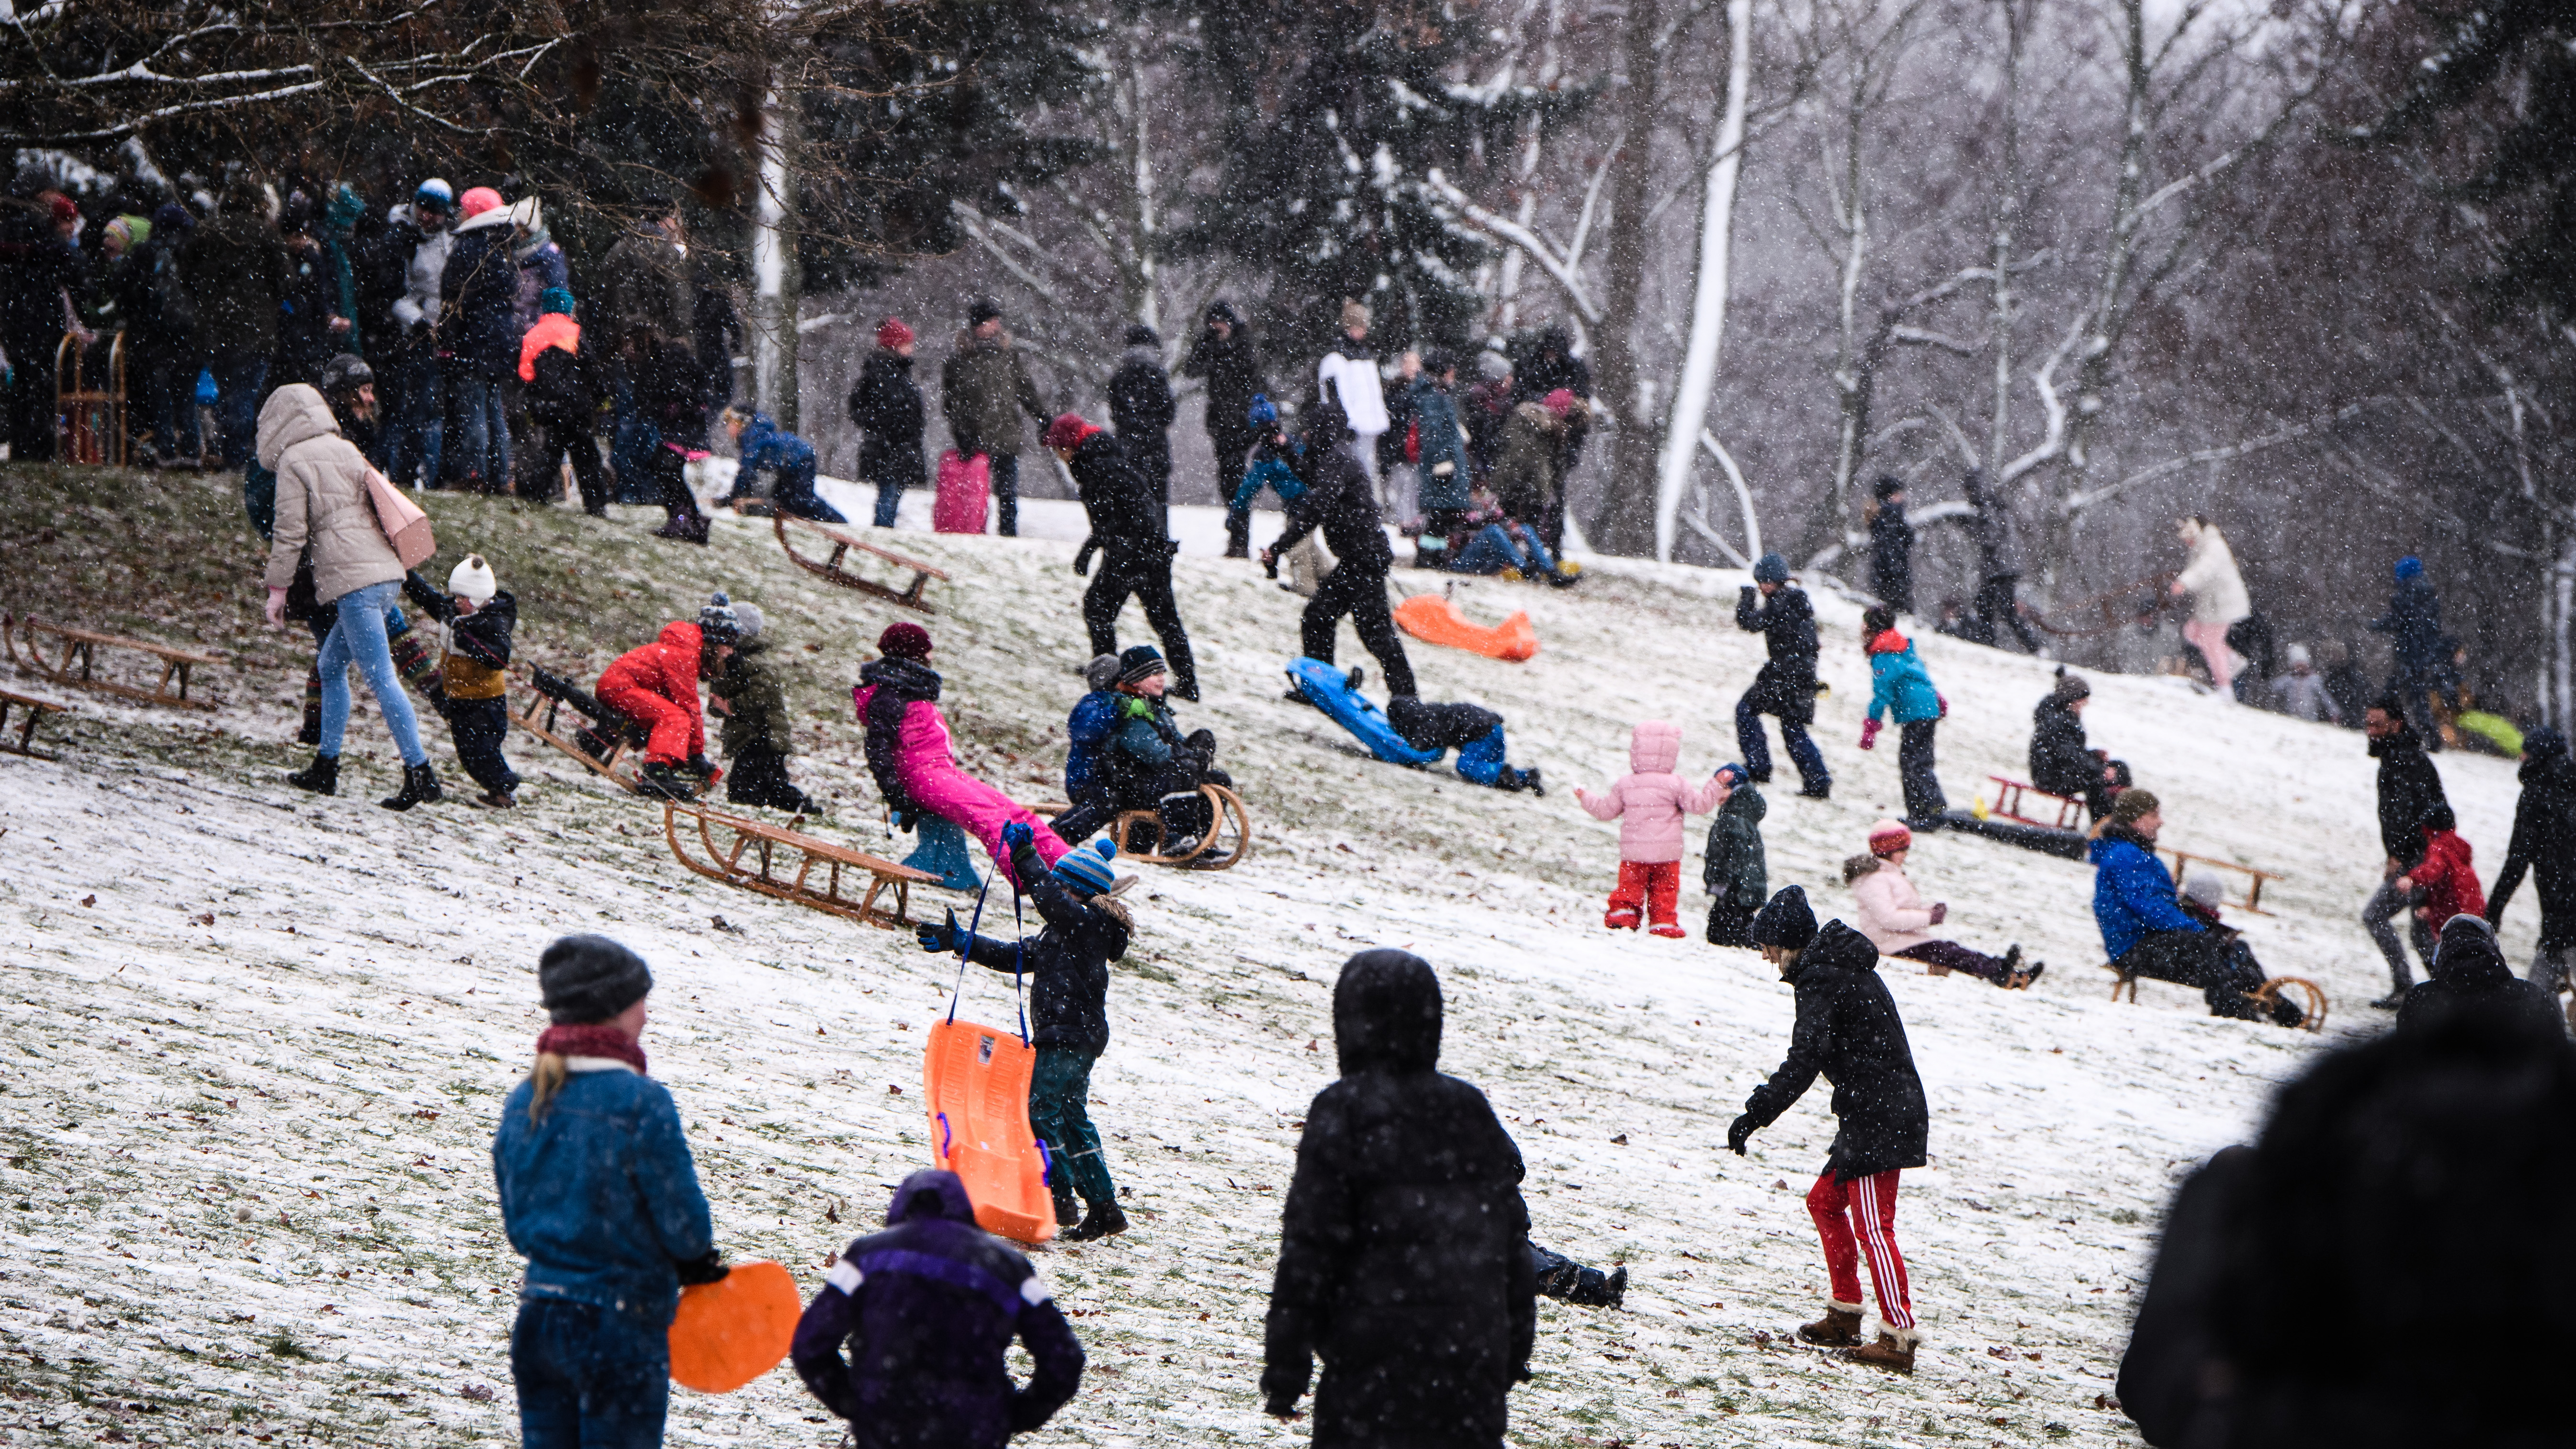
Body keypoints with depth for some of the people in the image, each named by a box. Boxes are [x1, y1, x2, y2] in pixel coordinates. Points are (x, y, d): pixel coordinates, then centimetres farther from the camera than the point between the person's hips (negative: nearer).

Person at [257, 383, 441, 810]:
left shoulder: (293, 461, -1)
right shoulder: (348, 451, 19)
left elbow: (291, 531, -4)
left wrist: (277, 589, 2)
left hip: (351, 581, -8)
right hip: (387, 574, 8)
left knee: (380, 676, -10)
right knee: (331, 665, 19)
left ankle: (420, 773, -16)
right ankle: (326, 767, 21)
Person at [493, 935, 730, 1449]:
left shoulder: (523, 1102, 3)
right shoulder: (641, 1102, -17)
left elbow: (518, 1226, 11)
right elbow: (685, 1224, -12)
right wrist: (695, 1259, 10)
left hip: (537, 1321, 6)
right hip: (620, 1328, -6)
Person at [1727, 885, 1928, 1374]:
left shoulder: (1820, 980, -14)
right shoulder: (1844, 968, 17)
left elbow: (1804, 1060, -23)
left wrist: (1757, 1113, -23)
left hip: (1877, 1117, -10)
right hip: (1889, 1110, 10)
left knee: (1873, 1225, -10)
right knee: (1825, 1201, 19)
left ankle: (1900, 1336, -13)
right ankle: (1845, 1316, 24)